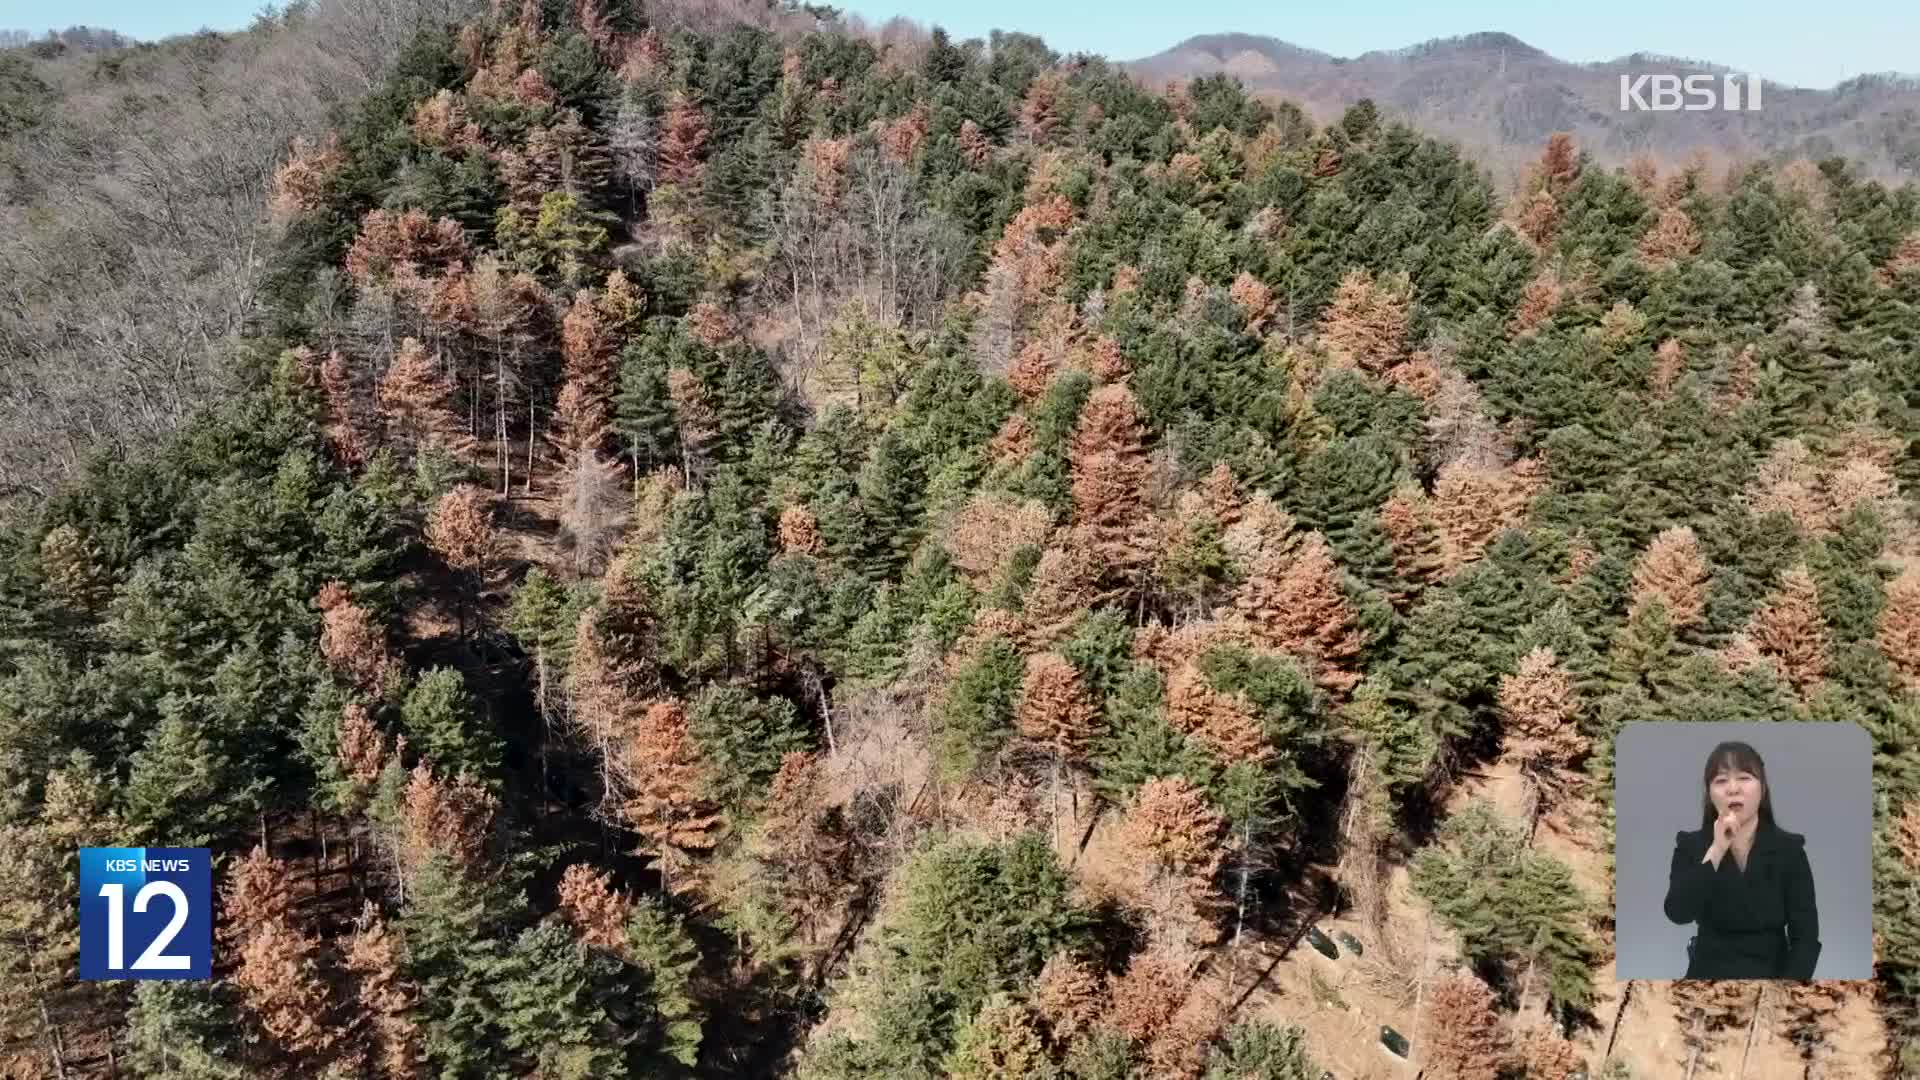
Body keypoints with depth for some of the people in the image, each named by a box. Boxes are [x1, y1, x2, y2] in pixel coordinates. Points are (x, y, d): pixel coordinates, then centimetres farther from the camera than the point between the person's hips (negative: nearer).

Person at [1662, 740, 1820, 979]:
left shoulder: (1789, 848, 1)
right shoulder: (1691, 846, 1)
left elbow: (1806, 936, -4)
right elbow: (1678, 914, -16)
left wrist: (1789, 988, -19)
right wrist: (1716, 850, -19)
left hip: (1772, 973, 0)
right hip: (1709, 972, 0)